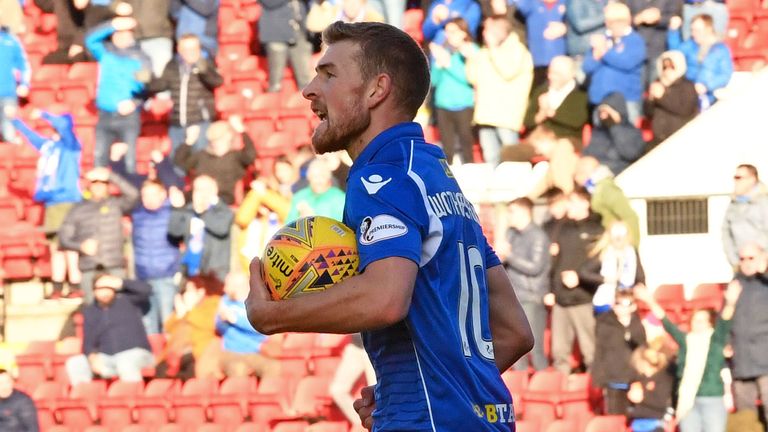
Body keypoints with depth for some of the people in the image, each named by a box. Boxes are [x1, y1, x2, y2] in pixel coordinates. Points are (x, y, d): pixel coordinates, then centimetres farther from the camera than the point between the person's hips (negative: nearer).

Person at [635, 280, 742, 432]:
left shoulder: (716, 339, 3)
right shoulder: (685, 340, 10)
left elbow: (724, 322, -14)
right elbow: (666, 322, 5)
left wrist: (730, 303, -34)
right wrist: (650, 302, -7)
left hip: (712, 400, -3)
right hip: (687, 400, 3)